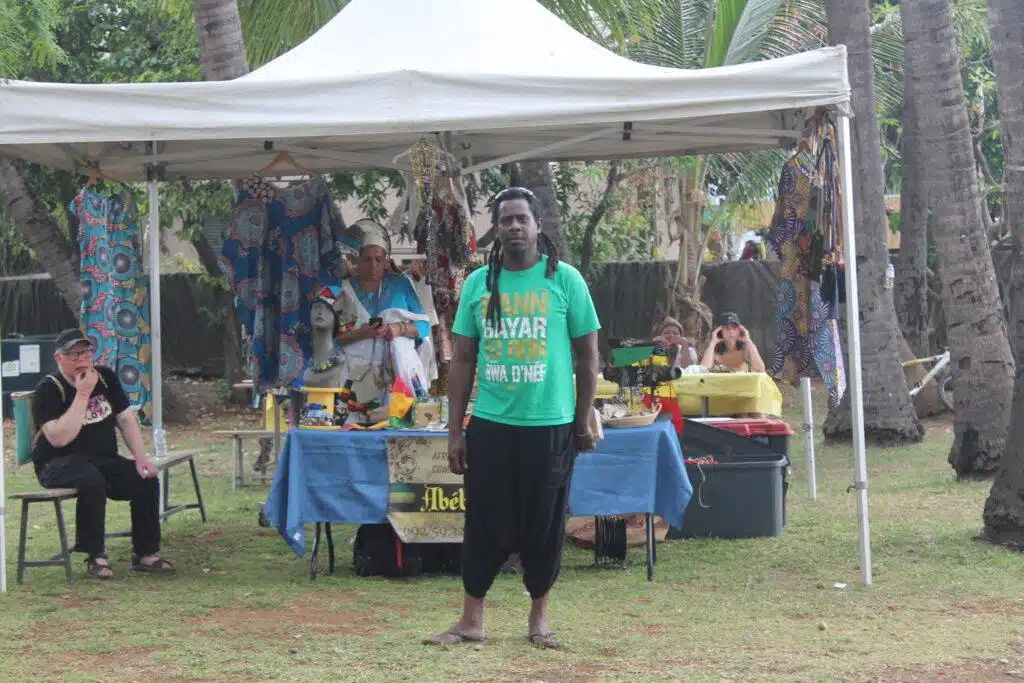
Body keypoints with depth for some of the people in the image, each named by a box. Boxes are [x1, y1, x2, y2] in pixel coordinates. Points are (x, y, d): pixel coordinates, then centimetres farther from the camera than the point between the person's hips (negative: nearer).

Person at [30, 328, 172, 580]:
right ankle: (95, 557, -26)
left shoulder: (106, 378, 6)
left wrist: (141, 457, -8)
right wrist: (82, 395, -26)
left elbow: (126, 418, 7)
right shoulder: (48, 390, -14)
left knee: (147, 479, -16)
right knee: (91, 479, -37)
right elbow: (59, 438, -26)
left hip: (104, 461, 6)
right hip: (59, 465, -6)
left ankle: (145, 553, -5)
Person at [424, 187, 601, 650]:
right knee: (485, 524, 5)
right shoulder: (478, 283, 4)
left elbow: (588, 355, 2)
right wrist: (455, 431, 4)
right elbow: (462, 360, 7)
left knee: (544, 525, 7)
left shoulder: (565, 280, -2)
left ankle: (538, 618, 21)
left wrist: (584, 421, 0)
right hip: (490, 425, 2)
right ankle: (471, 620, 15)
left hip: (550, 426, -2)